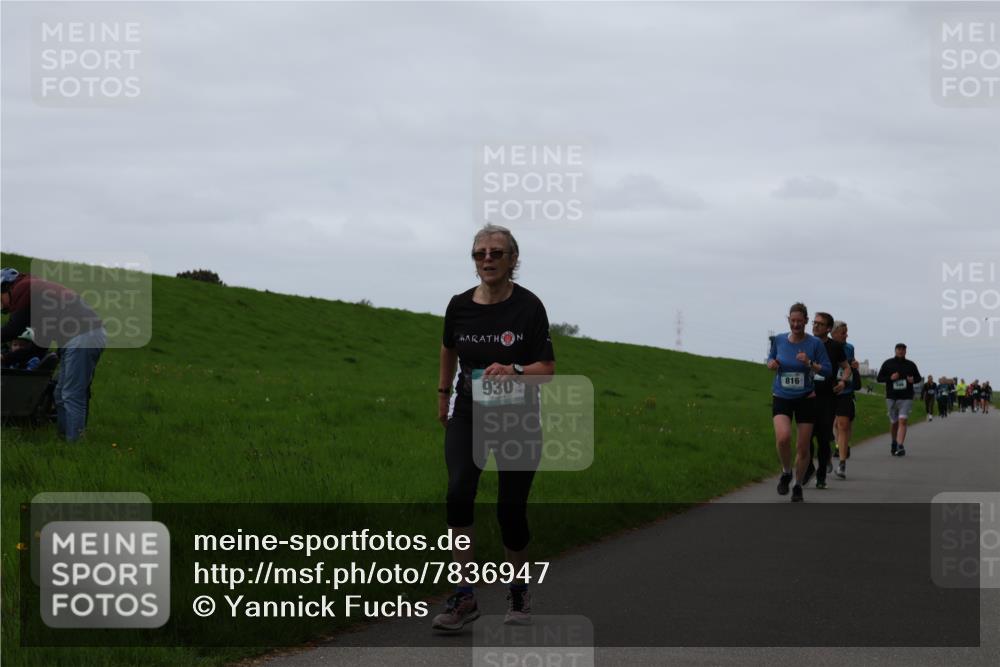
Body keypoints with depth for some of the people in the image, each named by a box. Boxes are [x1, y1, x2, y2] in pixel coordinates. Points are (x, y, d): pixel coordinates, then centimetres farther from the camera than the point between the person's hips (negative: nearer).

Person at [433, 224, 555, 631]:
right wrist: (443, 393, 27)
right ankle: (465, 597, -15)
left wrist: (513, 371, -29)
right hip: (468, 414, 2)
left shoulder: (528, 306, -12)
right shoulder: (460, 306, -2)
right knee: (459, 492, -21)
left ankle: (518, 592, 26)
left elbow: (547, 368, -11)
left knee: (510, 508, -1)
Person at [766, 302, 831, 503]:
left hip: (806, 398, -1)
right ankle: (786, 473, 4)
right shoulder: (778, 340, -1)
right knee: (783, 437, -24)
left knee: (803, 447, 3)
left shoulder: (815, 343, -7)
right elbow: (771, 358, 17)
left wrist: (810, 363, -21)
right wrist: (771, 364, -6)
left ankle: (798, 486, 24)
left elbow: (827, 369, -3)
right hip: (781, 398, 1)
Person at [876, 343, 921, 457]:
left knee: (902, 421, -16)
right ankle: (894, 443, 31)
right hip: (891, 397, 1)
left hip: (906, 398, -1)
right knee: (895, 423, 9)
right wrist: (890, 378, -13)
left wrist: (913, 380, -6)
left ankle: (900, 446, -23)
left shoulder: (911, 365, 7)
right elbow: (879, 378, 5)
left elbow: (918, 377, 17)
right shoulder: (888, 363, 5)